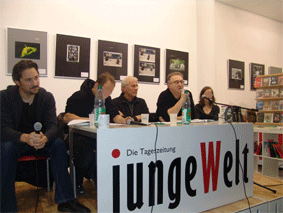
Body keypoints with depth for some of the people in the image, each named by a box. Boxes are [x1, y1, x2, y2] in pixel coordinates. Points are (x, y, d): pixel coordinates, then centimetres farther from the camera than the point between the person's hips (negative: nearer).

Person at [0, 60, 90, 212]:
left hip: (40, 141, 2)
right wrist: (25, 137, -42)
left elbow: (52, 126, -13)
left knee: (59, 144, -26)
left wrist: (44, 138, -39)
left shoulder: (47, 97, -5)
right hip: (15, 141, -1)